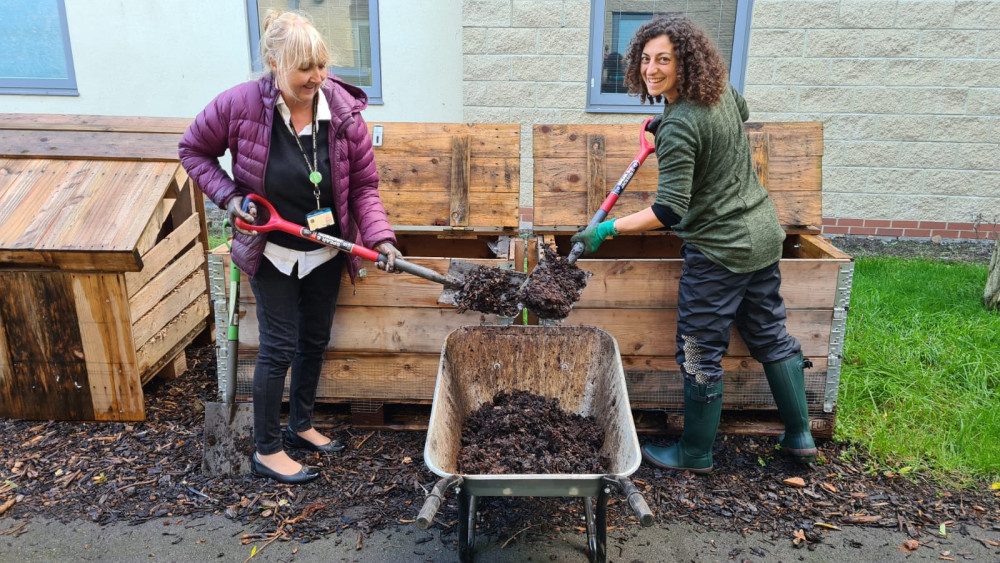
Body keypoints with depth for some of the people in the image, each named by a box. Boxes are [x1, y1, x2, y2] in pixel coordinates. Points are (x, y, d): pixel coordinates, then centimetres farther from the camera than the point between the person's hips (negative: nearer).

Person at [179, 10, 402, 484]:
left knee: (315, 340, 17)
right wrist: (228, 196, -16)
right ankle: (267, 450, 21)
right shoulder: (240, 103, -20)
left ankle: (301, 425, 40)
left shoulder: (344, 110, -14)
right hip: (273, 252, -3)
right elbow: (194, 150, -2)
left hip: (326, 251, 4)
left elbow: (364, 185, -8)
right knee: (279, 347, 1)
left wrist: (380, 239, -21)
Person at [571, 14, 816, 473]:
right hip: (763, 235, 9)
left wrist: (606, 230, -20)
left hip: (719, 250, -9)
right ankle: (799, 436, 31)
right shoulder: (721, 92, 4)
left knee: (701, 353, 5)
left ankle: (694, 454, 21)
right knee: (771, 335, 19)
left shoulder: (679, 127, -23)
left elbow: (668, 212, -26)